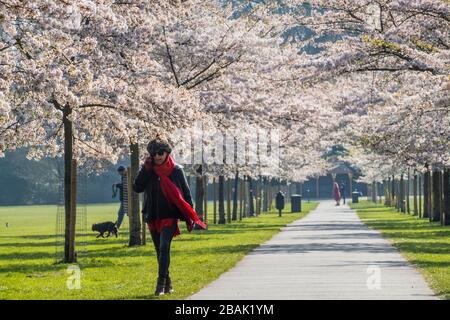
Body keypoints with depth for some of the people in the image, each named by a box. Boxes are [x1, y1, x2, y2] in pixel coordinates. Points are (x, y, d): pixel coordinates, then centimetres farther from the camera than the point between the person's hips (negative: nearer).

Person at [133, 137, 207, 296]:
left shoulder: (176, 171, -1)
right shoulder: (148, 170, 5)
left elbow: (186, 193, 3)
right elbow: (137, 187, -5)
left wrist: (190, 217, -2)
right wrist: (145, 169, -12)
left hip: (169, 216, -4)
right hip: (153, 217, 4)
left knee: (164, 248, -17)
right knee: (160, 250, 11)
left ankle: (161, 283, -20)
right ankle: (167, 284, 21)